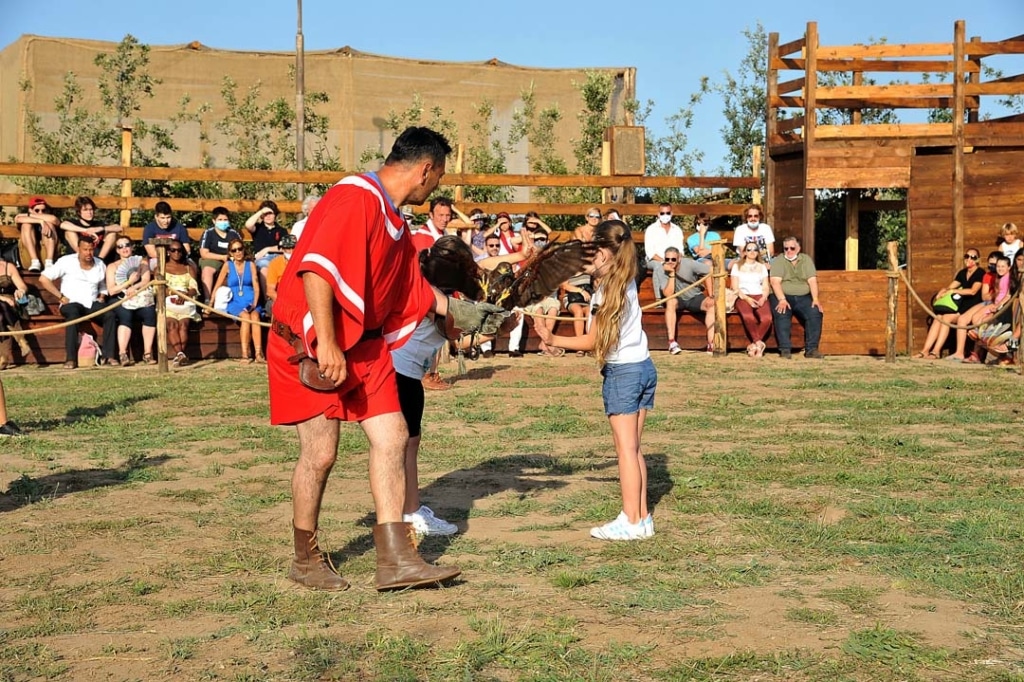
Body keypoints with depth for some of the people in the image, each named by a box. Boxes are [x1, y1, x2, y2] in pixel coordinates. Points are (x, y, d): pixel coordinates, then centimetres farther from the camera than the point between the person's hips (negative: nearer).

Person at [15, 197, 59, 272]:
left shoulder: (48, 220, 11)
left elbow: (54, 219, -15)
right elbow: (18, 219, -14)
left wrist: (29, 215, -8)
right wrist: (41, 221, -26)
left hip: (47, 253, 0)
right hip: (29, 258, 0)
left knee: (49, 223, -12)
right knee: (26, 225, -12)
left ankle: (49, 262, -28)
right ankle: (35, 262, -27)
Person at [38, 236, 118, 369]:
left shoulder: (100, 265, 14)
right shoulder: (66, 261, -1)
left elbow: (103, 286, 29)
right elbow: (43, 279, -3)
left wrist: (102, 297, 6)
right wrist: (61, 296, -7)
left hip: (93, 303, 4)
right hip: (71, 303, -4)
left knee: (110, 315, -26)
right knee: (73, 315, -39)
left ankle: (109, 356, -24)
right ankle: (71, 359, -38)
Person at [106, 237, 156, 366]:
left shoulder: (142, 262, 17)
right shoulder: (112, 267, 14)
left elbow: (146, 281, 0)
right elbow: (111, 290, 0)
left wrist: (134, 287, -20)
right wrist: (129, 282, -13)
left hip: (141, 300, 1)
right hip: (121, 303, -1)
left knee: (150, 312, -31)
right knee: (126, 315, -34)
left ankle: (147, 353, -28)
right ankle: (123, 354, -40)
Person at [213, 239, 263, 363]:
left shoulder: (251, 265, 9)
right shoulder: (228, 266, 6)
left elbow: (256, 287, 4)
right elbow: (217, 286, 4)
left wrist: (254, 303, -12)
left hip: (250, 301, 1)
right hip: (235, 302, -1)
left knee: (255, 316, -31)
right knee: (245, 316, -31)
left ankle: (258, 353, -39)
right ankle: (245, 354, -33)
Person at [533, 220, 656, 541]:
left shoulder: (606, 290, -14)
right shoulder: (628, 280, 8)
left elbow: (592, 342, -14)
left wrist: (552, 340, -13)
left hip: (622, 371, -8)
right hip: (644, 367, 8)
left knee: (626, 448, -5)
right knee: (633, 448, 11)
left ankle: (631, 521, -4)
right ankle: (642, 516, 12)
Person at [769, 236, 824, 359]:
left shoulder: (806, 259, 11)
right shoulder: (778, 261, 2)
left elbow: (812, 281, 2)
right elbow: (775, 282, -10)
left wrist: (815, 299, -13)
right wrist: (782, 300, -25)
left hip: (803, 297, 3)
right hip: (782, 296, -3)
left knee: (816, 313, -24)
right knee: (782, 314, -33)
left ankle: (811, 349, -21)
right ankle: (785, 350, -30)